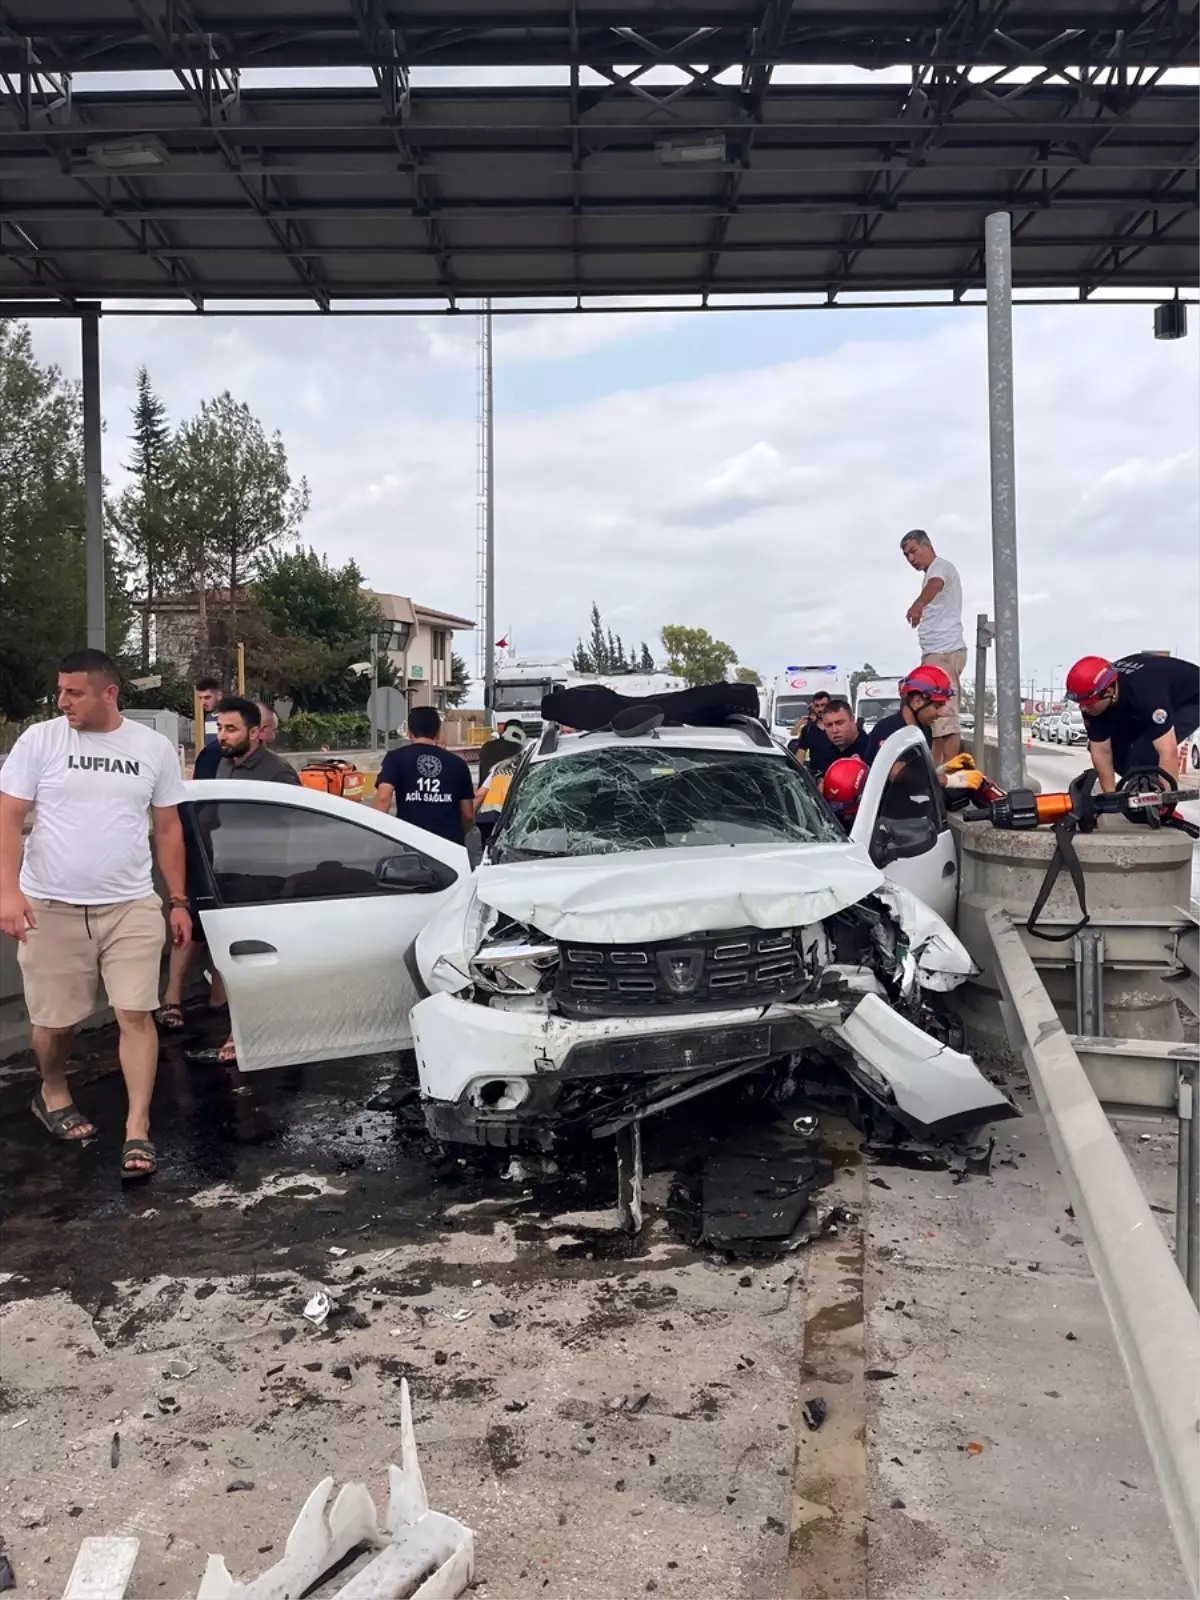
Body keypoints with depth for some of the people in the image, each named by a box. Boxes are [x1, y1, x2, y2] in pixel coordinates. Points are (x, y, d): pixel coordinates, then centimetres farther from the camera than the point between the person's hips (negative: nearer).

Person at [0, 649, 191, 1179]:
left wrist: (177, 901, 7)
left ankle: (137, 1131, 2)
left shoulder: (154, 748, 3)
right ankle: (52, 1094, 39)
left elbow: (168, 828, 9)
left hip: (132, 907, 1)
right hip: (50, 907, 0)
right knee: (54, 1018, 11)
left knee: (136, 1014, -4)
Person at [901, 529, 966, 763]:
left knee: (944, 717, -15)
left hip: (945, 652, -11)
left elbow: (935, 585, -31)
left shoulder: (941, 565, -7)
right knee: (933, 718, 13)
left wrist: (917, 604, -50)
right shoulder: (932, 573, 25)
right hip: (936, 653, 11)